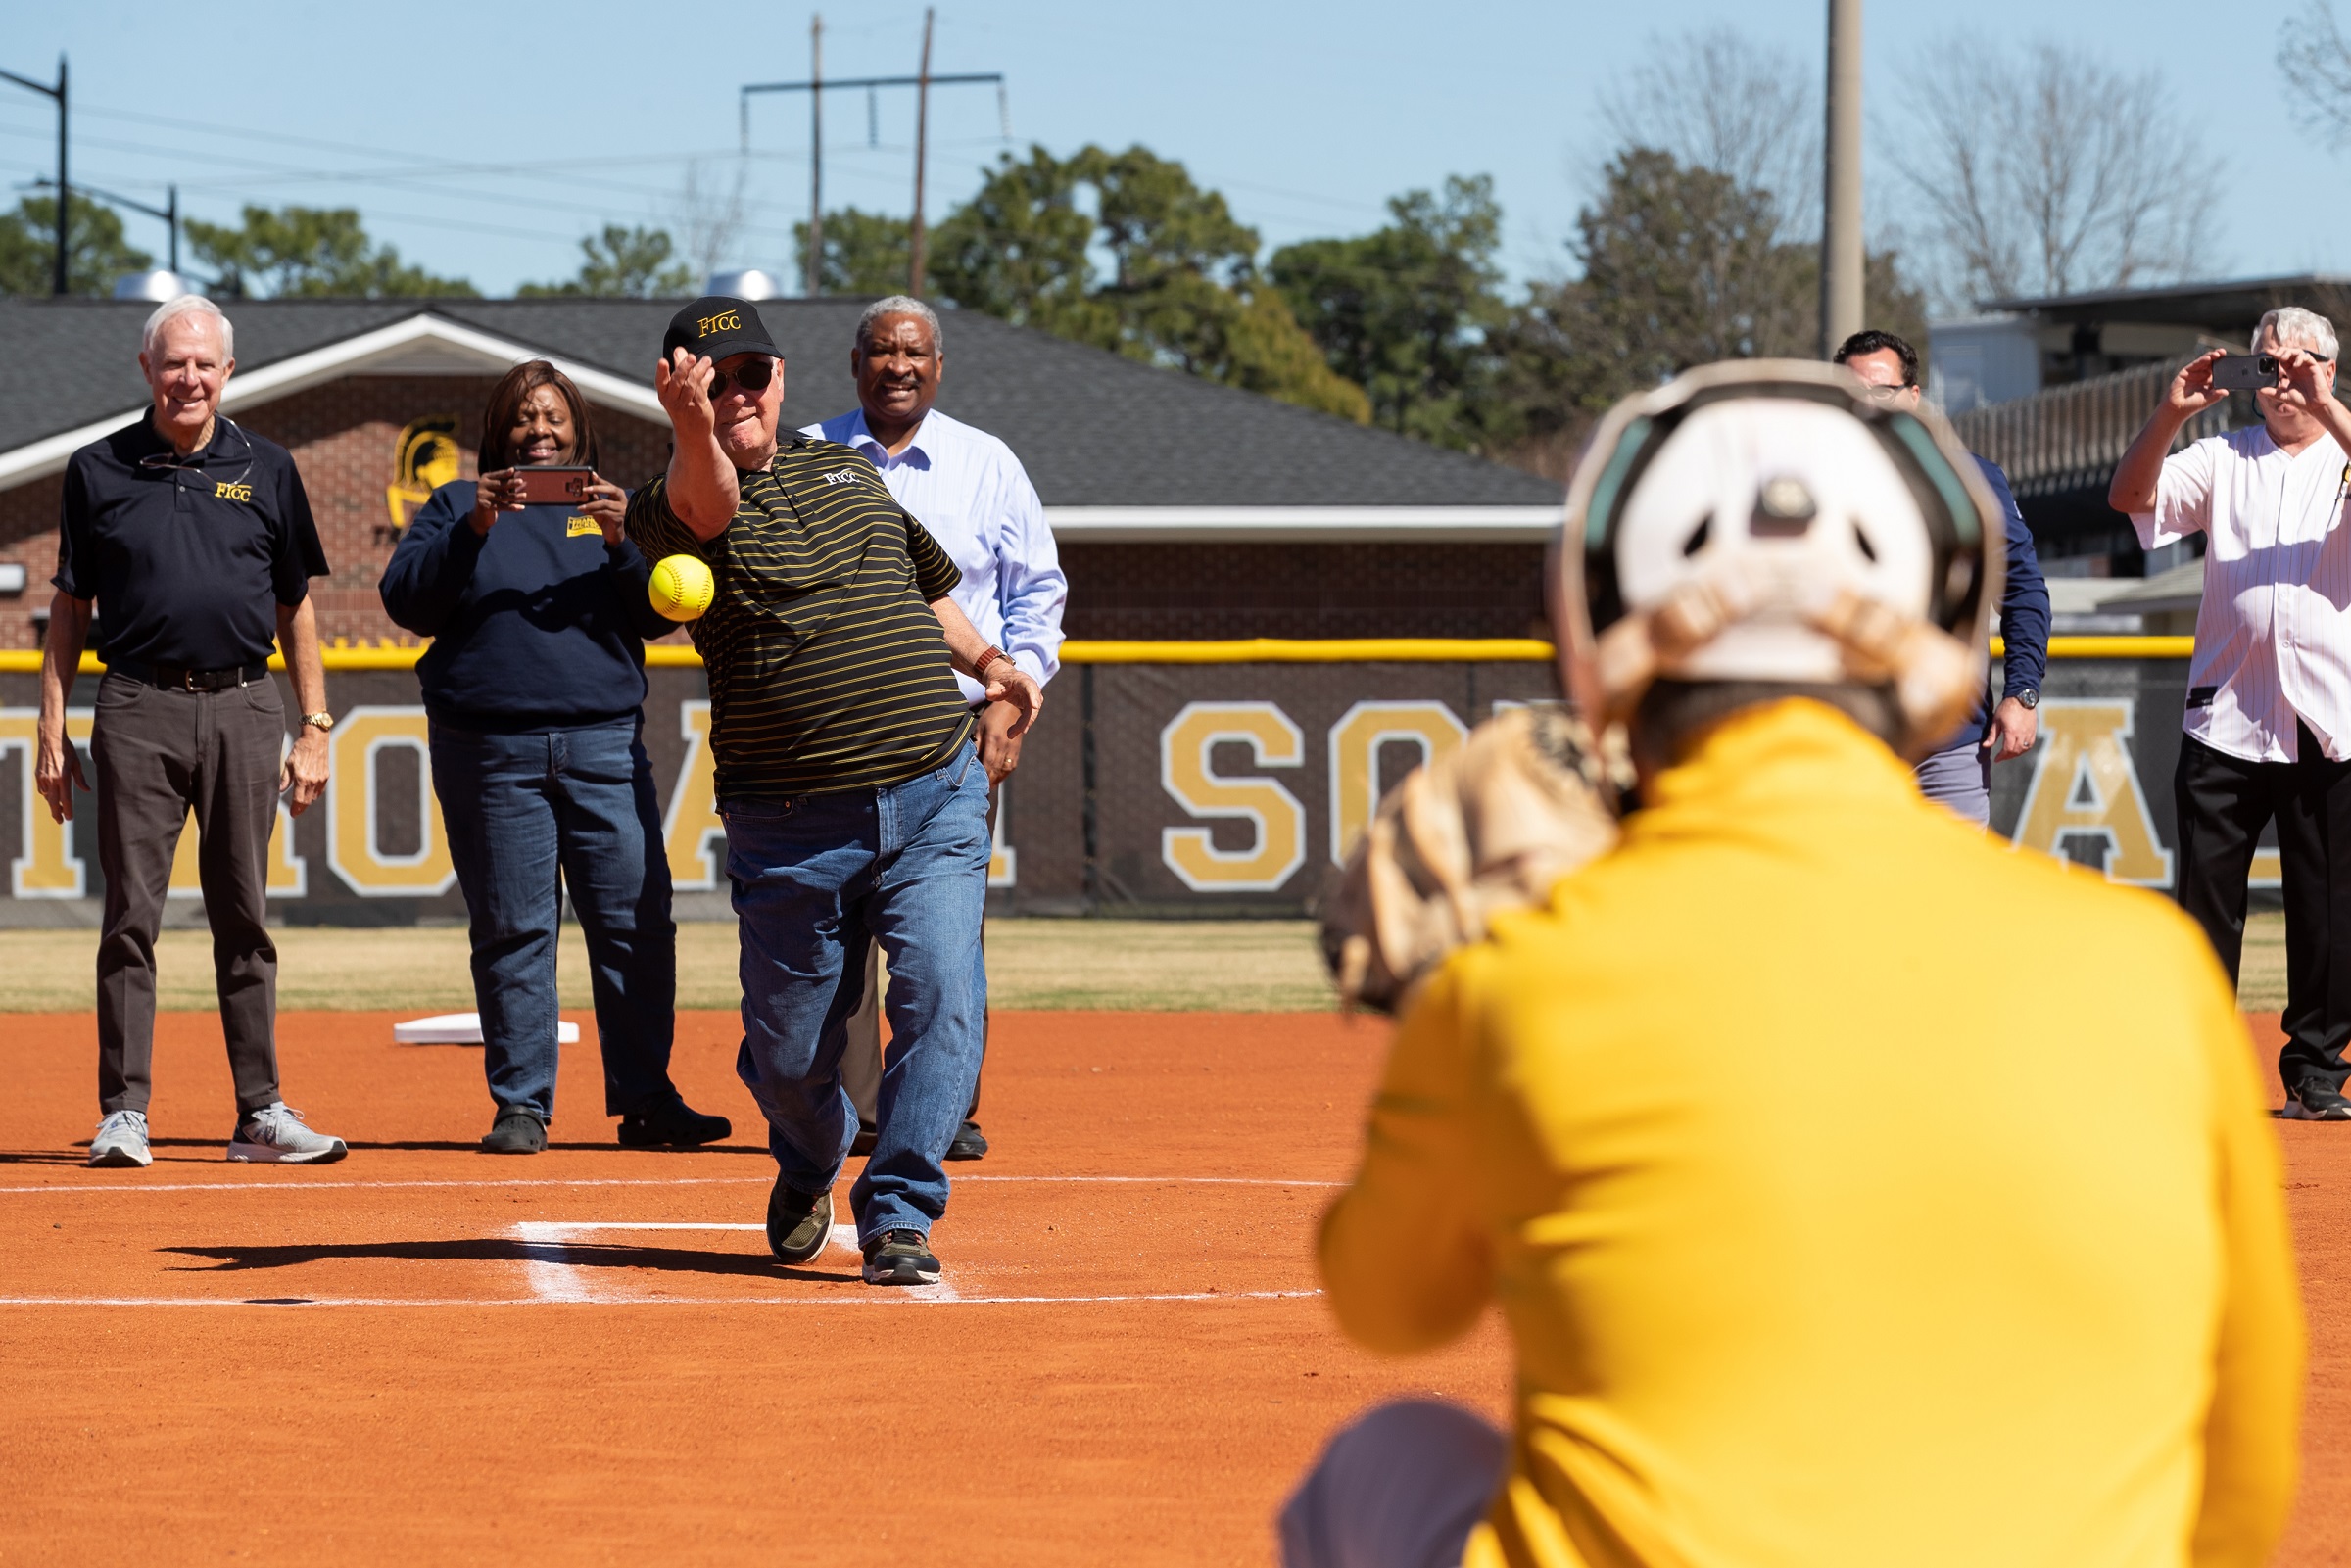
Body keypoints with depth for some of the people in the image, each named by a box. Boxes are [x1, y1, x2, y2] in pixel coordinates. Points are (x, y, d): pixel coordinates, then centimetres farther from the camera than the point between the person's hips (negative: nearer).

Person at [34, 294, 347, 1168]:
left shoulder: (266, 470, 10)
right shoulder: (99, 471, 7)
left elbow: (296, 608, 14)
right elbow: (71, 607, 10)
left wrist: (314, 729, 8)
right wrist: (52, 731, 3)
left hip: (244, 710, 1)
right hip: (139, 710, -1)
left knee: (244, 917, 5)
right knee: (131, 916, -3)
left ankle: (261, 1112, 9)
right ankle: (123, 1113, -1)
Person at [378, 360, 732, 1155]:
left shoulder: (612, 507, 17)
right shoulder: (456, 506, 14)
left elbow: (658, 615, 6)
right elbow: (406, 600, 0)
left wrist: (620, 544, -11)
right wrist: (471, 531, -12)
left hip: (604, 745, 1)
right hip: (490, 752, -1)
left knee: (638, 923, -4)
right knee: (512, 932, -1)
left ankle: (645, 1099, 2)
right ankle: (520, 1105, 4)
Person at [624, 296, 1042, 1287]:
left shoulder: (846, 471, 15)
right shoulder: (674, 506, -4)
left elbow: (923, 587, 30)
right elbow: (707, 506, -30)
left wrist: (987, 662, 13)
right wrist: (693, 429, -51)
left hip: (936, 799, 3)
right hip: (792, 826, -3)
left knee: (941, 1001, -15)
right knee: (789, 1052, 7)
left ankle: (897, 1217, -7)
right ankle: (809, 1169, 39)